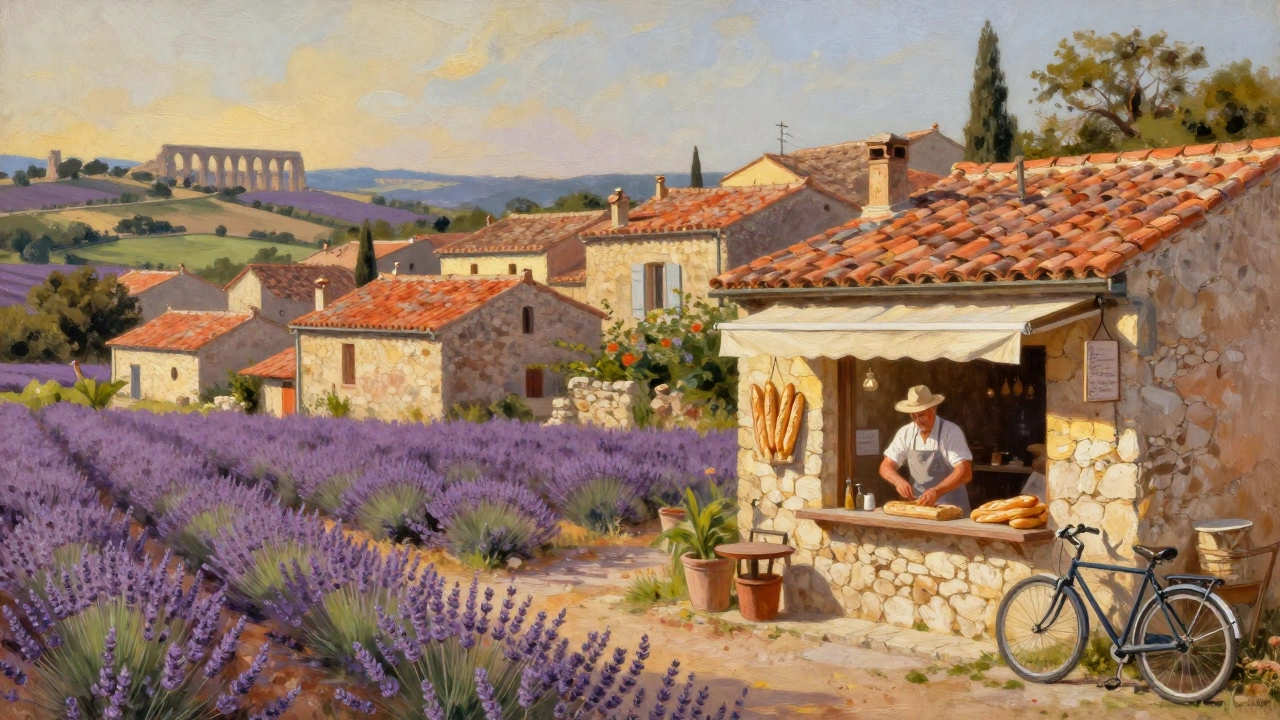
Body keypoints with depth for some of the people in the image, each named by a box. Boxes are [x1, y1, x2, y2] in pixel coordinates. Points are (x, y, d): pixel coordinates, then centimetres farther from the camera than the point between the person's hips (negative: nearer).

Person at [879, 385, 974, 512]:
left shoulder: (951, 431, -9)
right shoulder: (906, 433, 3)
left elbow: (965, 472, -17)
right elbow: (886, 467, 6)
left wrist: (936, 491, -30)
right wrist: (899, 481, -16)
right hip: (917, 504, 4)